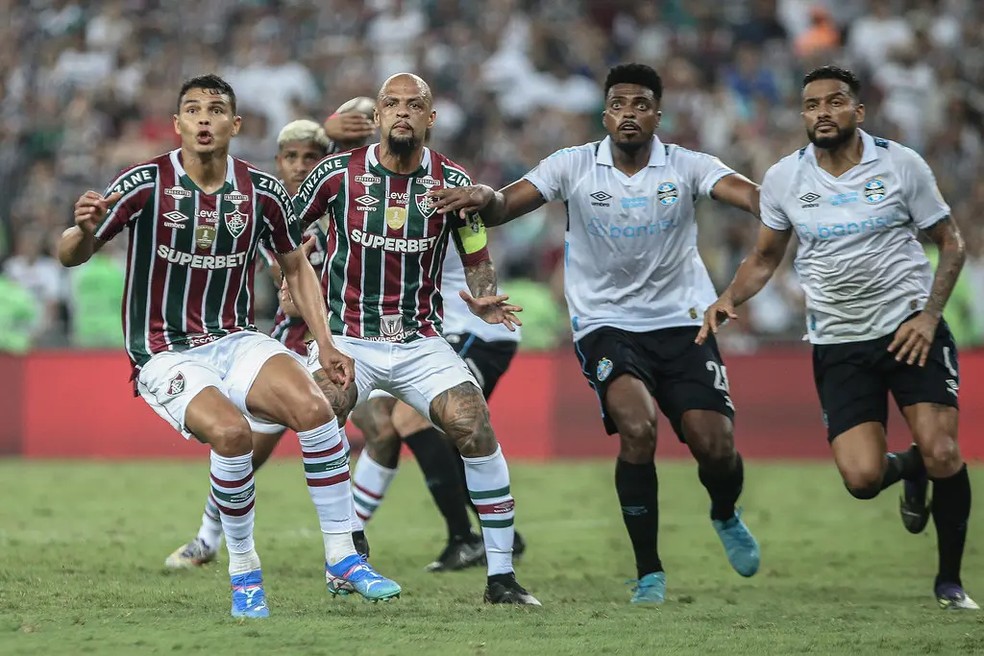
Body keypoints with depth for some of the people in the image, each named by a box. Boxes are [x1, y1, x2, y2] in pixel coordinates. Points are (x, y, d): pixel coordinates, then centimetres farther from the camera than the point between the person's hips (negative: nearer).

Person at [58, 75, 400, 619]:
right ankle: (243, 570, -11)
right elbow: (69, 257, -8)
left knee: (312, 406, -25)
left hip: (235, 342, 3)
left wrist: (325, 345, 6)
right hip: (165, 355, -3)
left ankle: (342, 556, -12)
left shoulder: (263, 193, 0)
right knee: (230, 430, -32)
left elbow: (296, 268, 16)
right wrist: (84, 231, -32)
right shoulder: (144, 185, -10)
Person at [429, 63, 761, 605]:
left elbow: (745, 193, -21)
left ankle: (725, 516, 31)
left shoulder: (685, 167, -5)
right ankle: (649, 574, -10)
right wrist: (483, 197, -38)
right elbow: (508, 205, -14)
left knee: (715, 446, -9)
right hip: (606, 324, -1)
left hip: (682, 321, 1)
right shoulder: (574, 166, -4)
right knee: (637, 428, -25)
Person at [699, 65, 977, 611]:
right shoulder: (784, 178, 2)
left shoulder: (901, 164, -4)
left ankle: (950, 579, 7)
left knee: (942, 455, -16)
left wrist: (929, 316, -10)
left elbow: (950, 243, 3)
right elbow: (765, 258, 15)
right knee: (861, 477, -14)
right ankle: (907, 469, 25)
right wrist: (727, 300, -4)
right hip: (839, 342, 2)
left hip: (910, 328, -2)